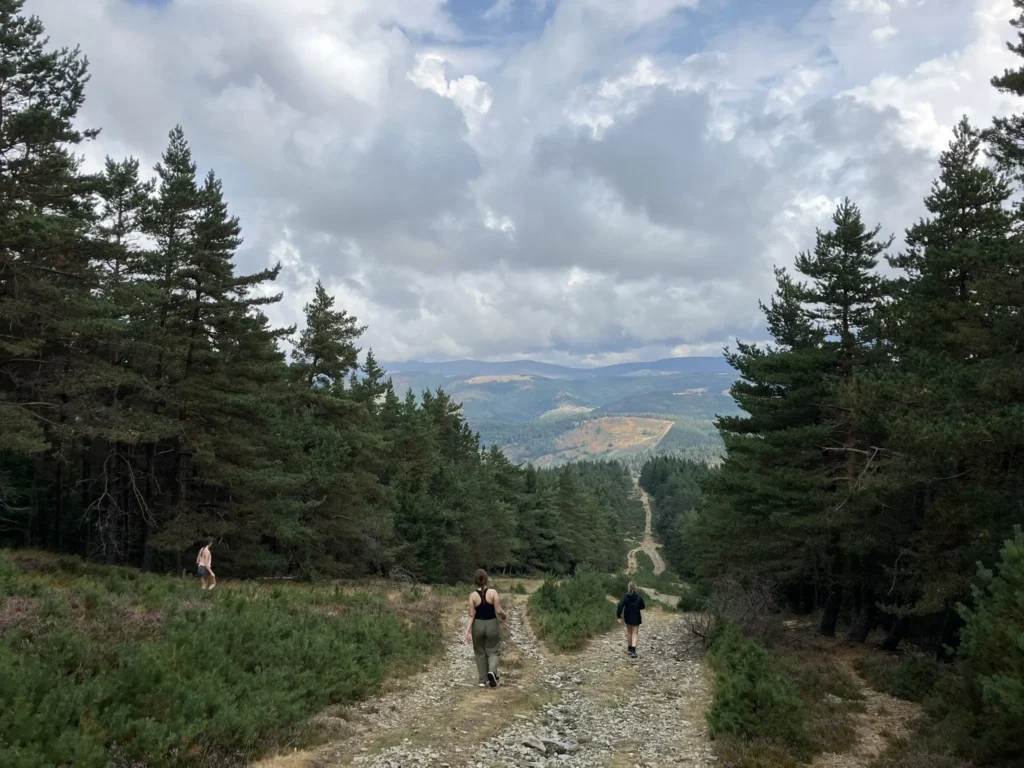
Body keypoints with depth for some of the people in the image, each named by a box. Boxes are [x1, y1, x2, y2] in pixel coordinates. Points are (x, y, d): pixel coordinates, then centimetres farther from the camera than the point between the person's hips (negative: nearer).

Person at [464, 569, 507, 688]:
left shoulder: (473, 595, -8)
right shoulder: (493, 592, -12)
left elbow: (471, 615, -10)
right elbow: (498, 611, -12)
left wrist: (467, 630, -9)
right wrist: (504, 616, 8)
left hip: (478, 625, 1)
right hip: (492, 625, -1)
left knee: (480, 652, 15)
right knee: (493, 651, 12)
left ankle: (482, 680, 18)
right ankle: (492, 671, -15)